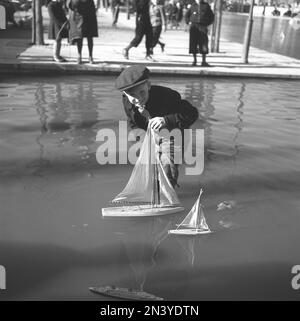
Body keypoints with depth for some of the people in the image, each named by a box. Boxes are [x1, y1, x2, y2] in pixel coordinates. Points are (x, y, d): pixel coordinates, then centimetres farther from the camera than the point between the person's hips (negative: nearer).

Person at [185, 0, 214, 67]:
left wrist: (206, 24, 2)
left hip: (202, 27, -1)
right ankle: (194, 60, 7)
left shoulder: (206, 6, 9)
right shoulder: (193, 6, 12)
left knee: (204, 44, -7)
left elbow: (211, 17, 14)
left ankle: (204, 61, -4)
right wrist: (189, 22, 7)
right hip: (194, 26, 1)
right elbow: (187, 15, 24)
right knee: (193, 44, -1)